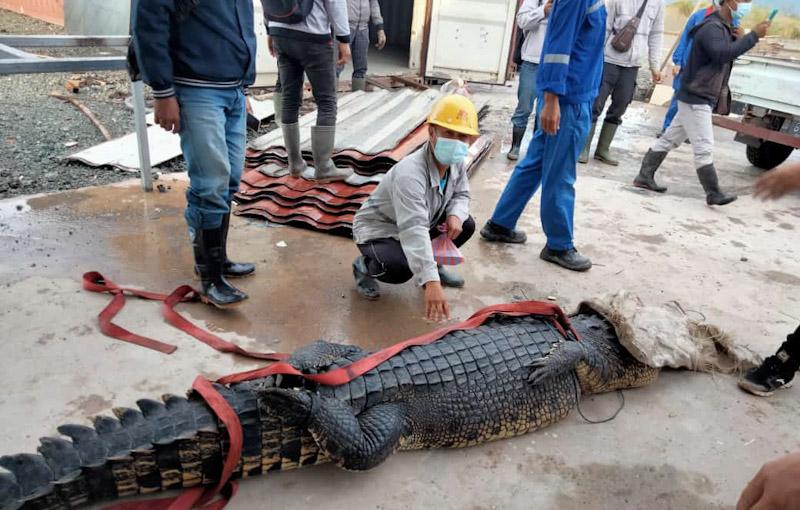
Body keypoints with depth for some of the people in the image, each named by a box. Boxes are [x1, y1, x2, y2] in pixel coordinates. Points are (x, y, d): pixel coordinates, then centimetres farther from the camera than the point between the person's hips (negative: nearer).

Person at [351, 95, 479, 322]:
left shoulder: (455, 164, -12)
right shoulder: (410, 173, -38)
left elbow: (461, 194, 6)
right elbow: (414, 230, -47)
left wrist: (455, 216, -21)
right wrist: (431, 282, -55)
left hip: (419, 222, 8)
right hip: (377, 229, -7)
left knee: (466, 225, -3)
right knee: (401, 269, -35)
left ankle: (433, 264, 21)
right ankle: (364, 266, 0)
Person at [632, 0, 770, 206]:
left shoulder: (724, 28, 17)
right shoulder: (711, 27, -16)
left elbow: (729, 54, 19)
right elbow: (723, 54, -31)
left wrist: (739, 39, 2)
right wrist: (753, 36, -26)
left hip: (699, 99, 11)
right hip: (696, 99, -11)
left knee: (669, 140, 11)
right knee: (704, 148, -7)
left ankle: (644, 177, 16)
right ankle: (714, 194, -3)